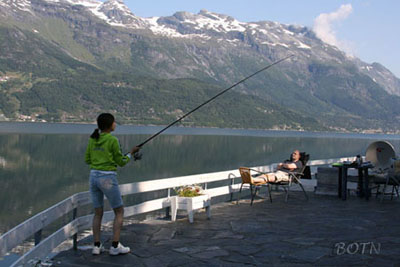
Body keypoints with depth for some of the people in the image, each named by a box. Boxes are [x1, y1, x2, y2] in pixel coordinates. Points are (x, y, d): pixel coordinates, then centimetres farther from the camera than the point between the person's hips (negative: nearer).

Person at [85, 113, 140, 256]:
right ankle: (115, 246, 4)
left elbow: (88, 159, 14)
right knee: (119, 212, 7)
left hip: (93, 177, 6)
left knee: (98, 213, 15)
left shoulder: (92, 139, 6)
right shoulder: (113, 140, -12)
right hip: (108, 179, -6)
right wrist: (131, 152, 12)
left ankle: (97, 246, 13)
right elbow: (121, 162, -4)